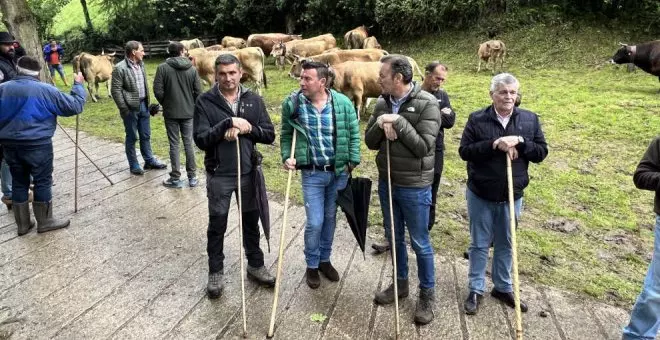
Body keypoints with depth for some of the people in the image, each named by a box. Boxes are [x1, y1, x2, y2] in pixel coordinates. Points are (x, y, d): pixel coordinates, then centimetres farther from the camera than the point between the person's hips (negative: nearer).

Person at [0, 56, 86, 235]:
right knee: (43, 182, 7)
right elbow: (75, 106, -5)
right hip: (38, 145, -5)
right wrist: (78, 85, 7)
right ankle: (45, 222, 17)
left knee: (19, 183, 14)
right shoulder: (46, 90, -10)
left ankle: (23, 224, 24)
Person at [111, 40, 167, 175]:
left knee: (146, 136, 16)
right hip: (131, 108, -7)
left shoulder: (140, 65, 9)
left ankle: (149, 160, 29)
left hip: (143, 105, 7)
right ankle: (134, 166, 17)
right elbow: (115, 90, -14)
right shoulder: (120, 68, -14)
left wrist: (147, 102, 12)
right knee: (132, 138, 6)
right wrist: (124, 109, -15)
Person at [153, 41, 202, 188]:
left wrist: (165, 103, 8)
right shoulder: (192, 69, -3)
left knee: (174, 144, 6)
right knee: (188, 143, 10)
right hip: (188, 112, 2)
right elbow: (198, 92, -3)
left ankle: (176, 178, 12)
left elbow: (158, 91, -10)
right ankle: (192, 177, 16)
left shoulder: (162, 68, -8)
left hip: (170, 113, -1)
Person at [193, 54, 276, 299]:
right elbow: (201, 140, -16)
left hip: (248, 172, 2)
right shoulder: (205, 102, -8)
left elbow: (269, 135, -2)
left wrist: (247, 128, -19)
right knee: (217, 225, 11)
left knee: (251, 221, 16)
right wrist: (228, 123, -26)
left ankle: (255, 266, 35)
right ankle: (215, 272, 29)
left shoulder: (254, 100, 0)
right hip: (218, 175, -2)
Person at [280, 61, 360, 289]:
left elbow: (354, 134, 1)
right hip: (312, 173, -1)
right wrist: (287, 157, -10)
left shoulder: (343, 103, -8)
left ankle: (325, 260, 36)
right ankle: (311, 266, 22)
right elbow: (286, 135, 4)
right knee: (314, 223, -1)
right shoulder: (293, 104, -8)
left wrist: (353, 162, -5)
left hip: (339, 172, 2)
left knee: (330, 218, 15)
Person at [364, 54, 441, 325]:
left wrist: (398, 122, -24)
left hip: (414, 187, -5)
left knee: (420, 243, 7)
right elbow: (370, 142, 3)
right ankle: (400, 283, 38)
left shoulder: (427, 103, -15)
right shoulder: (382, 104, 2)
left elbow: (424, 147, -20)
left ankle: (427, 294, 26)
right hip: (386, 182, 6)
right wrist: (380, 125, -16)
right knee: (394, 237, 18)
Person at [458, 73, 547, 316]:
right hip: (480, 195, -2)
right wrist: (494, 144, -24)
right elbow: (464, 151, -13)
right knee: (479, 244, 10)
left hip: (512, 196, 3)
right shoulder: (477, 119, -7)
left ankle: (503, 288, 34)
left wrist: (520, 141, -19)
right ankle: (475, 290, 24)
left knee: (506, 244, 16)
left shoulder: (530, 120, 0)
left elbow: (541, 152, -1)